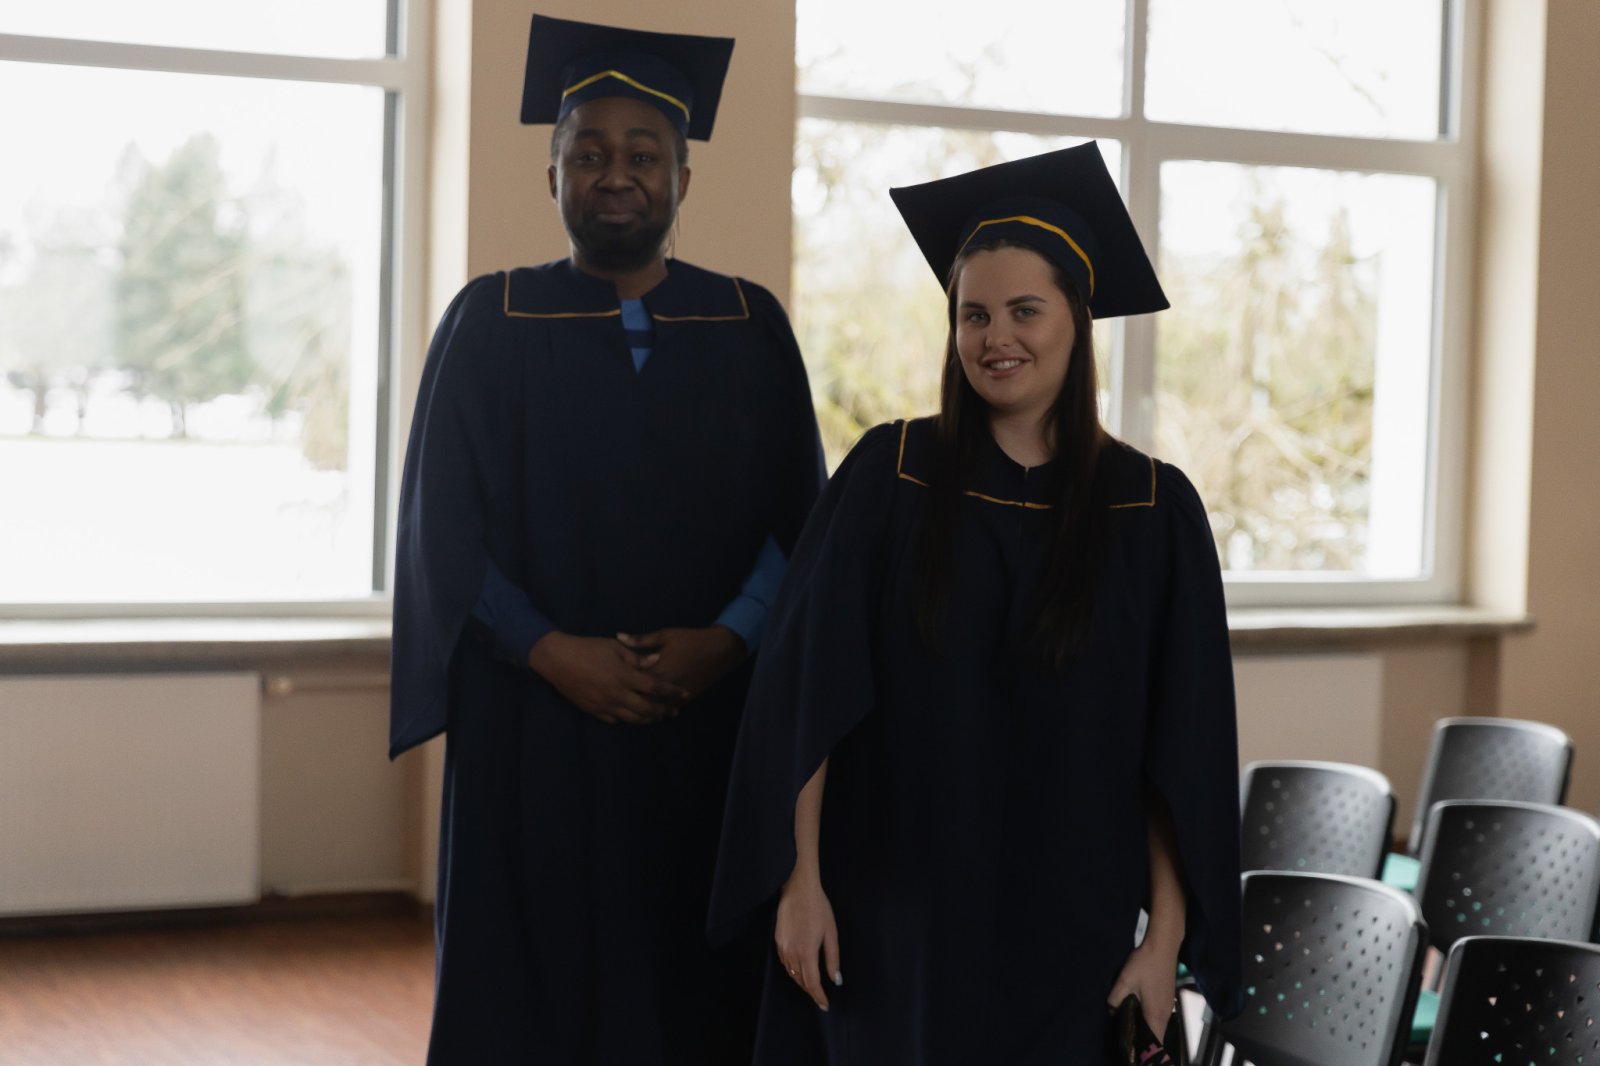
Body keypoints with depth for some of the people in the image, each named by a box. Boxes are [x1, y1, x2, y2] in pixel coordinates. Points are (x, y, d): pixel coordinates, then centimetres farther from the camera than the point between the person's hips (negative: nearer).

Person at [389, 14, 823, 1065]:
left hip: (713, 726, 1)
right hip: (533, 733, -1)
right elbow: (443, 524, -1)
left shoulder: (749, 327, 7)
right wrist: (555, 654, -13)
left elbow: (800, 516, 5)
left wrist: (727, 641, -12)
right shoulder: (492, 321, 3)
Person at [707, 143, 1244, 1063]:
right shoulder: (888, 476, -2)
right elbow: (807, 693, -3)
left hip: (1067, 938, 0)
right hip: (885, 925, 0)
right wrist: (801, 880, -7)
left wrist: (1164, 942, -6)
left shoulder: (1152, 510, -2)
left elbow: (1183, 753, -2)